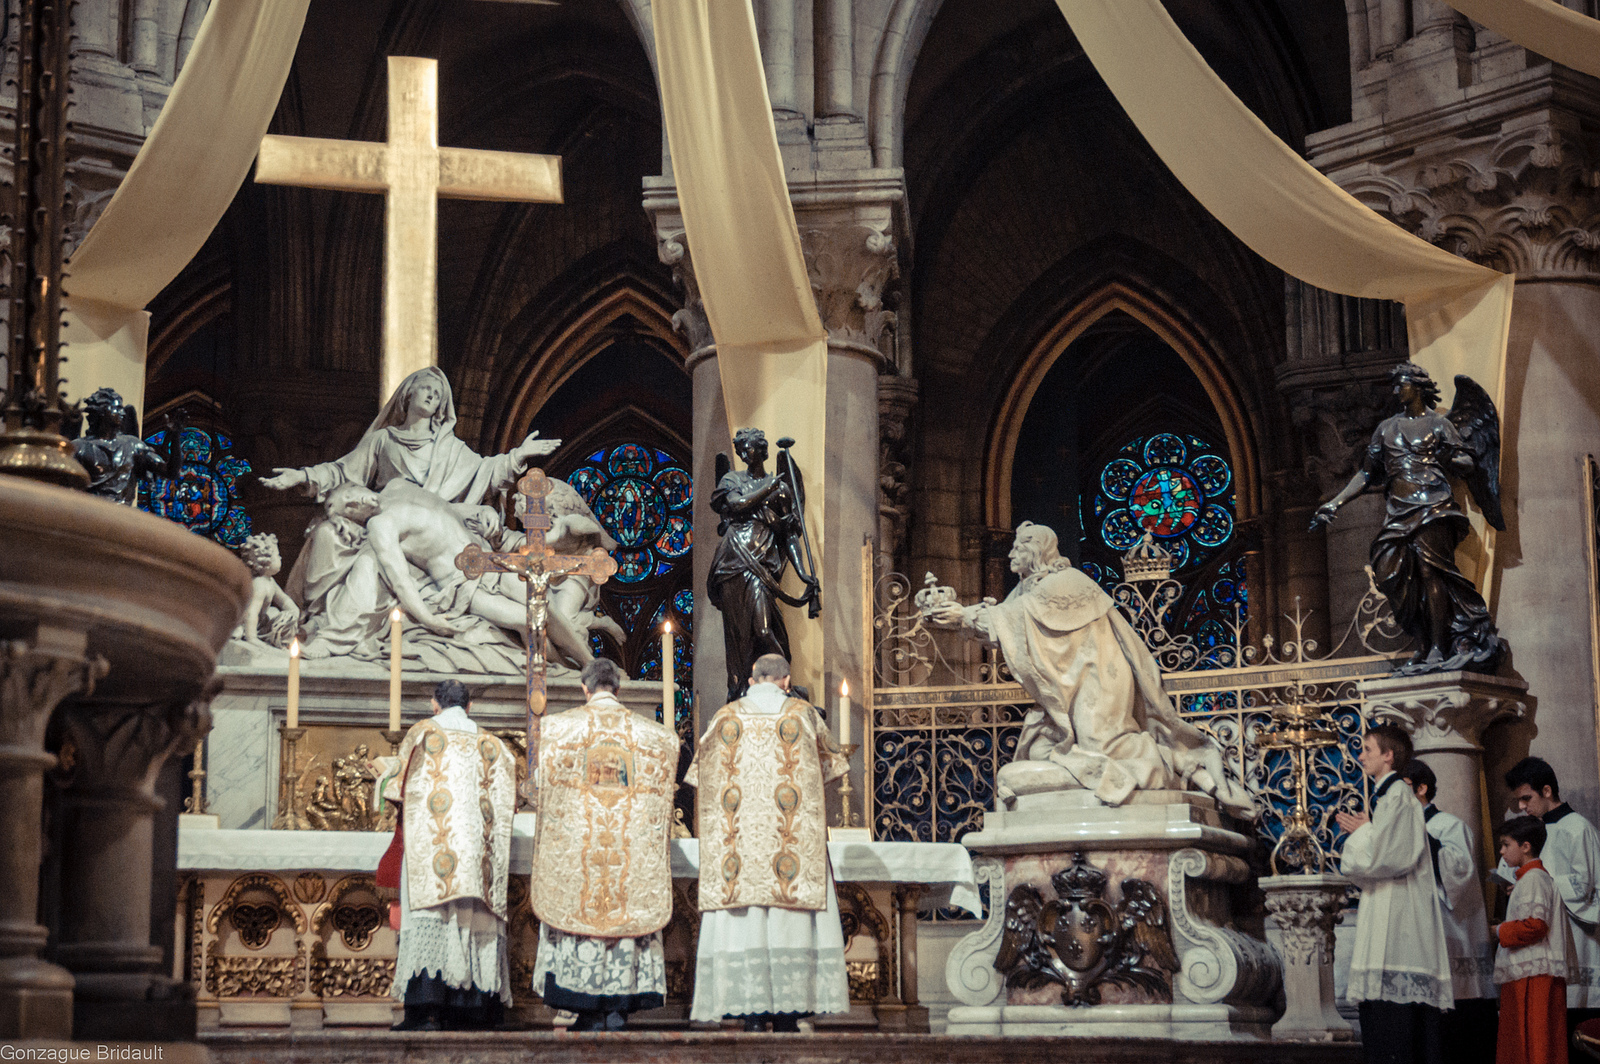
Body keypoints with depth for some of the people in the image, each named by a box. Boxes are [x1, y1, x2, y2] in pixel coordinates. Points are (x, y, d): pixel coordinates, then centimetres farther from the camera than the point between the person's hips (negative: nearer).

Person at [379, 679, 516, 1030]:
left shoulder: (423, 733, 5)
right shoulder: (491, 744, 14)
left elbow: (399, 786, 10)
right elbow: (507, 799, 15)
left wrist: (383, 771, 32)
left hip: (430, 840, -3)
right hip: (476, 850, 3)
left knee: (428, 920, -9)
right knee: (471, 920, 4)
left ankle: (426, 1010, -19)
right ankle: (466, 1007, -1)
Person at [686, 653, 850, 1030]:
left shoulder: (727, 717, 6)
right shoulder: (803, 714, 4)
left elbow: (700, 774, 16)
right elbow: (830, 764, 19)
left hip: (738, 839, 1)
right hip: (790, 839, -1)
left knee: (743, 921, 0)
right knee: (791, 923, 2)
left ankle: (752, 1013, -4)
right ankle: (788, 1013, 0)